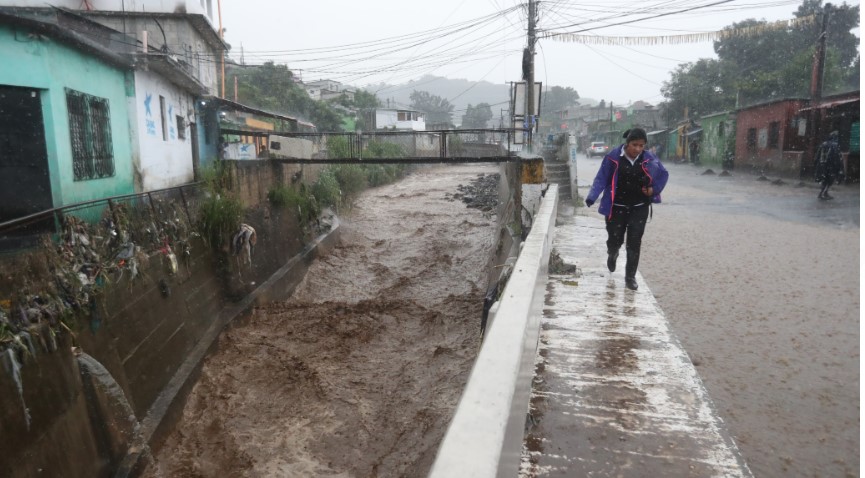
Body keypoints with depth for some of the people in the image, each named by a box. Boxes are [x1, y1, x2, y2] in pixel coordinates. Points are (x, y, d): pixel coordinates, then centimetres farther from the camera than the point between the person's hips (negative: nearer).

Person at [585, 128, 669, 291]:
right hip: (617, 207, -2)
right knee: (614, 239, 5)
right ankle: (612, 255, 43)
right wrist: (591, 198, -21)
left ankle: (630, 277, 11)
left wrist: (654, 189, -4)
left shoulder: (649, 159, -3)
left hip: (639, 208, 2)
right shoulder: (613, 157, -11)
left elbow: (664, 174, 13)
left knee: (634, 243, 0)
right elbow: (601, 178, -10)